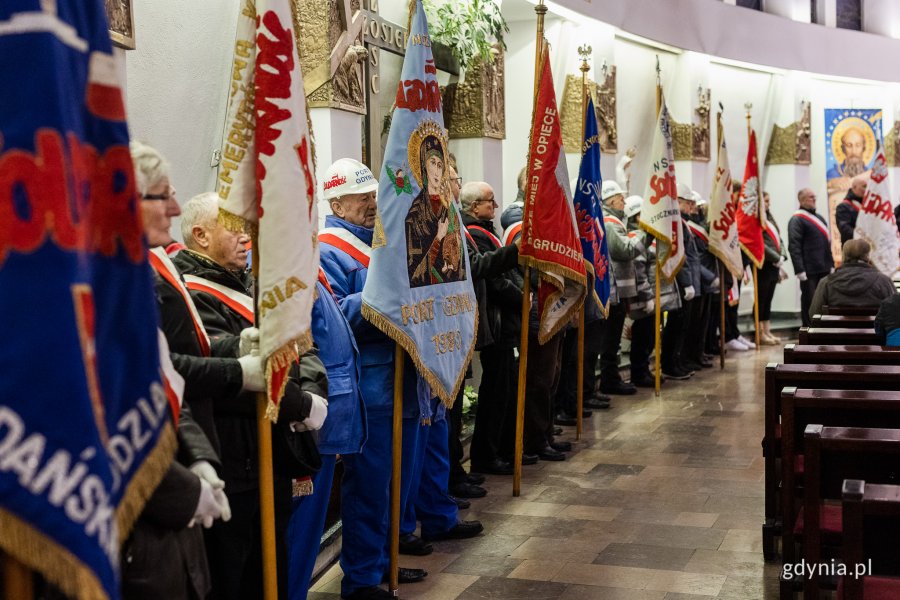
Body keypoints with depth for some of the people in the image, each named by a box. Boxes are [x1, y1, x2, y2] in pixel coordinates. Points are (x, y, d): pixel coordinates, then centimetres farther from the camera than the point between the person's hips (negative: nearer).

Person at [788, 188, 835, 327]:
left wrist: (831, 264, 18)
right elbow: (794, 247, -16)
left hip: (824, 269, 8)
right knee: (809, 301, -1)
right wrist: (800, 270, -21)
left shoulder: (819, 218, 19)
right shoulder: (797, 220, -8)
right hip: (809, 271, -8)